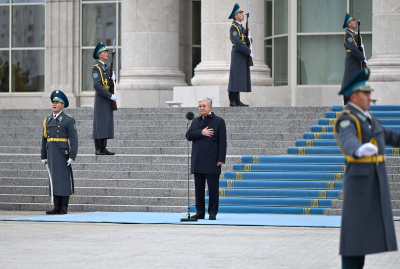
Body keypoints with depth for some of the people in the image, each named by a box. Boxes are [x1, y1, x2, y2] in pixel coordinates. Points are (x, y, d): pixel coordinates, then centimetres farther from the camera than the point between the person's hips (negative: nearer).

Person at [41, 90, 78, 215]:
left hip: (63, 154, -5)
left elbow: (74, 140, -7)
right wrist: (43, 157, 13)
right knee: (54, 180, 6)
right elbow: (44, 139, 17)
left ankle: (64, 208, -1)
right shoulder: (47, 120, 13)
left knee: (64, 180, -4)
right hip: (51, 155, 5)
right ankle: (57, 207, 10)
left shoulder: (68, 120, -3)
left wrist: (72, 157, -14)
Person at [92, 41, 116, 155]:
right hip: (101, 99, -8)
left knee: (107, 124, 6)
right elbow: (97, 85, -21)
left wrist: (112, 79, -3)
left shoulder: (106, 68, 18)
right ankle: (98, 149, -7)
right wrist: (110, 96, -21)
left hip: (108, 99, 8)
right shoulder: (96, 68, -9)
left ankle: (103, 148, 8)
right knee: (100, 123, -8)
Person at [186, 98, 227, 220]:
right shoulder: (195, 121, 17)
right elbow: (188, 135, 4)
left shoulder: (219, 121, 3)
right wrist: (201, 133, -11)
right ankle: (200, 212, 11)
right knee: (199, 188, 5)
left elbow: (222, 142, -3)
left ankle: (212, 212, 1)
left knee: (213, 188, -4)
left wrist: (221, 159, -10)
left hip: (212, 162, -4)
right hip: (198, 162, 4)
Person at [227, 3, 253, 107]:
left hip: (243, 56, 10)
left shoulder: (241, 27, 20)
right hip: (237, 55, -10)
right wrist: (249, 52, -21)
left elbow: (248, 41, 21)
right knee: (235, 79, -10)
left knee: (240, 80, 7)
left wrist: (249, 37, -2)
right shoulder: (234, 27, -11)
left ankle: (237, 101, 8)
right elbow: (237, 42, -22)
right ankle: (233, 101, -11)